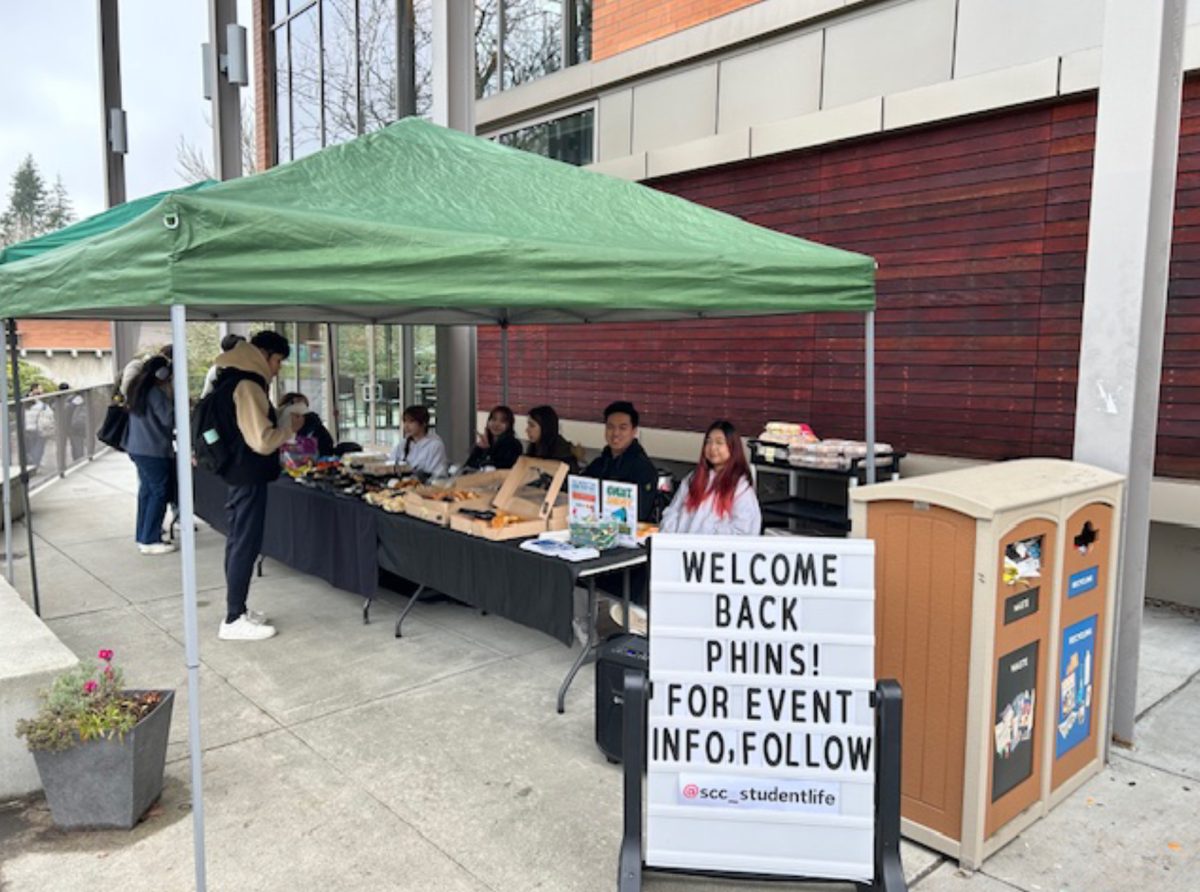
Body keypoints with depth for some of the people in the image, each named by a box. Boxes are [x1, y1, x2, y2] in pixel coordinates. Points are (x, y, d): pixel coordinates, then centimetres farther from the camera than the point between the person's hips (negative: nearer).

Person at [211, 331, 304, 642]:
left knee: (238, 542, 15)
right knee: (245, 545, -3)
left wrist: (280, 436, 16)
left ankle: (236, 610, 25)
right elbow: (262, 441, -23)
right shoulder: (246, 385, -19)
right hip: (248, 477, -10)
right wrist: (290, 429, -8)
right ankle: (234, 621, 4)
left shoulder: (232, 380, 12)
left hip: (238, 475, 10)